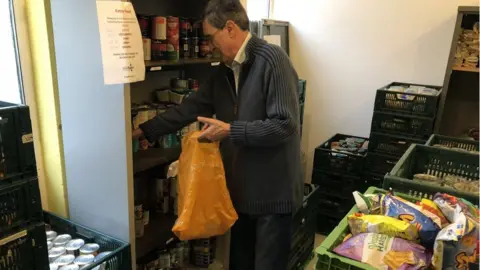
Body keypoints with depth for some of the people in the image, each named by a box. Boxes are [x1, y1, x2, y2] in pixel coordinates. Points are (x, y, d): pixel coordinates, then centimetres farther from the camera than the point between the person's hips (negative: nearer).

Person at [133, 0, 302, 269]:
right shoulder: (225, 71, 9)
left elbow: (285, 125, -23)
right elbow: (189, 108, 10)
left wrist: (230, 130, -19)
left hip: (272, 190, -7)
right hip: (241, 187, 8)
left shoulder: (272, 59, -17)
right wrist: (144, 130, 8)